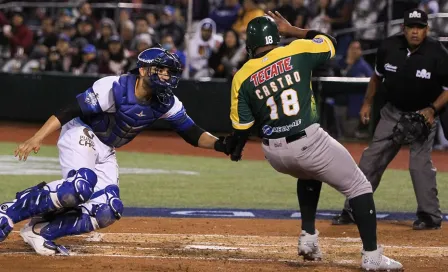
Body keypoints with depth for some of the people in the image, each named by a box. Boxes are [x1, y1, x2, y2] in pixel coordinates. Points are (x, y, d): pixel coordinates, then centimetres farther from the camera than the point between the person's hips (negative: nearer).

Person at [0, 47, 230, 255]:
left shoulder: (167, 103, -5)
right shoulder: (114, 88, -24)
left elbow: (192, 134, -1)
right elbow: (70, 110, -24)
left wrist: (219, 144, -21)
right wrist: (37, 137, -32)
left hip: (106, 154, 7)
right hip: (81, 135, -7)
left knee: (107, 211, -9)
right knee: (81, 185, -34)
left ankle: (40, 230, -2)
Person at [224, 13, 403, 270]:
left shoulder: (242, 78, 0)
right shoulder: (298, 51, -3)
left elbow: (241, 127, 3)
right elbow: (330, 42, 16)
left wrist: (234, 151, 24)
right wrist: (292, 30, 22)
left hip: (274, 153, 4)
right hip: (309, 142, -4)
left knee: (309, 173, 36)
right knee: (358, 186, 9)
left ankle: (308, 237, 26)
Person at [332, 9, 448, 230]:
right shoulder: (389, 47, -10)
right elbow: (377, 76, 10)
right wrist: (367, 103, 10)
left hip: (423, 114, -4)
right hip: (392, 112, 4)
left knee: (420, 162, -17)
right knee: (371, 159, 5)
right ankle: (352, 210, 14)